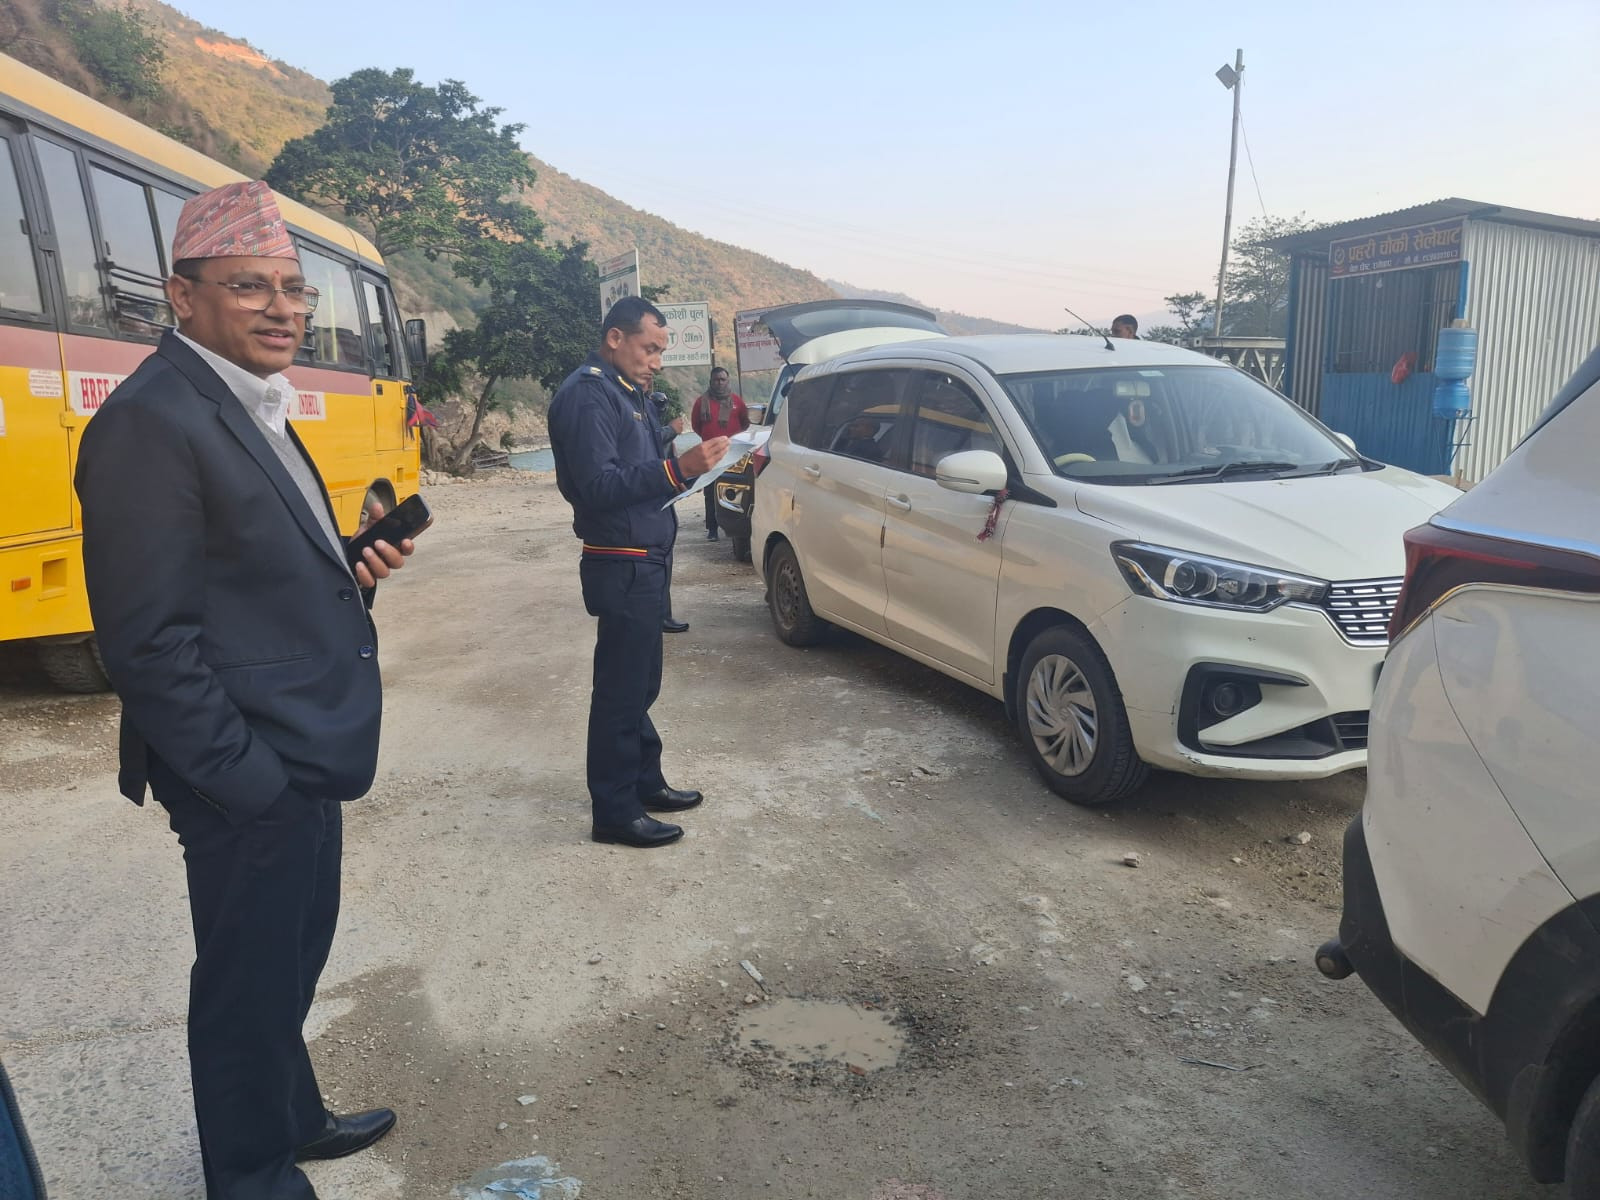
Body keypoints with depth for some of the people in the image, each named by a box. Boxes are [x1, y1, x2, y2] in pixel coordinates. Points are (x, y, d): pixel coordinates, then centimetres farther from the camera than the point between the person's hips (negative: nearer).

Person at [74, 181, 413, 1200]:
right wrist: (248, 779, -19)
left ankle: (294, 1117, 45)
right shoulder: (151, 421, -19)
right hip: (247, 780, -9)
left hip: (305, 759, 9)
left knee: (293, 957, 24)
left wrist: (351, 574, 0)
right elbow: (149, 641, -22)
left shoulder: (254, 409, 10)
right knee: (249, 979, 11)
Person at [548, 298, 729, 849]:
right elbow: (598, 488, -24)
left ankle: (645, 782, 32)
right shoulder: (588, 394, -14)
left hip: (644, 562, 10)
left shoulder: (627, 391, 17)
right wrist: (678, 467, -29)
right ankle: (614, 812, 8)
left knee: (639, 685, 19)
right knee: (621, 690, -2)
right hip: (621, 567, -10)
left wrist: (692, 462, 4)